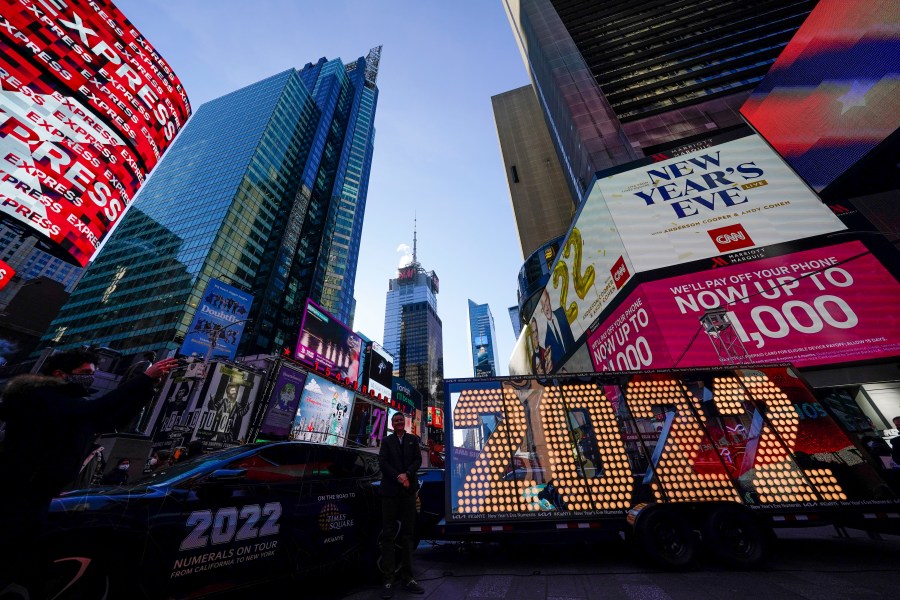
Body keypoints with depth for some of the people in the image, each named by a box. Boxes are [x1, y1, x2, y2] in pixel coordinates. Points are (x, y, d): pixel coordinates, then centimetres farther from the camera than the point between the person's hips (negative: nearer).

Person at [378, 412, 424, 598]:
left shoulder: (413, 439, 10)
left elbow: (418, 459, 1)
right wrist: (398, 477, -16)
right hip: (390, 491, -1)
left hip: (408, 491, 1)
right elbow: (382, 462, -4)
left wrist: (407, 474, -15)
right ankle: (388, 580, 9)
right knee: (388, 535, 2)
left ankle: (407, 578, 16)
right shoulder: (386, 441, 7)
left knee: (407, 534, 8)